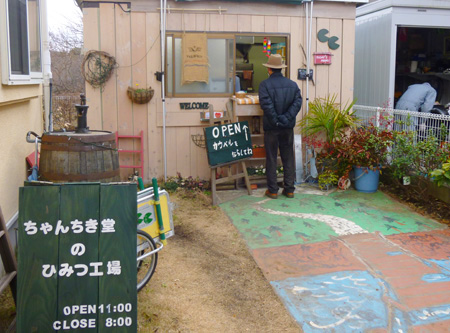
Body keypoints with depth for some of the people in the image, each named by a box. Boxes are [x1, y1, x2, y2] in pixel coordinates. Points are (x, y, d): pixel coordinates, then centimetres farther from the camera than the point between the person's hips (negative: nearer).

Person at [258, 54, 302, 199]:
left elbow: (266, 104, -20)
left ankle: (272, 190, 10)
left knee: (271, 159, 6)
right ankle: (289, 189, 17)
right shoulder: (292, 84, 5)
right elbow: (298, 102, -6)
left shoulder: (265, 84, -8)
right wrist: (286, 118, -10)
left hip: (272, 127, -3)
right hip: (288, 127, 4)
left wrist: (275, 120, -13)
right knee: (288, 158, 12)